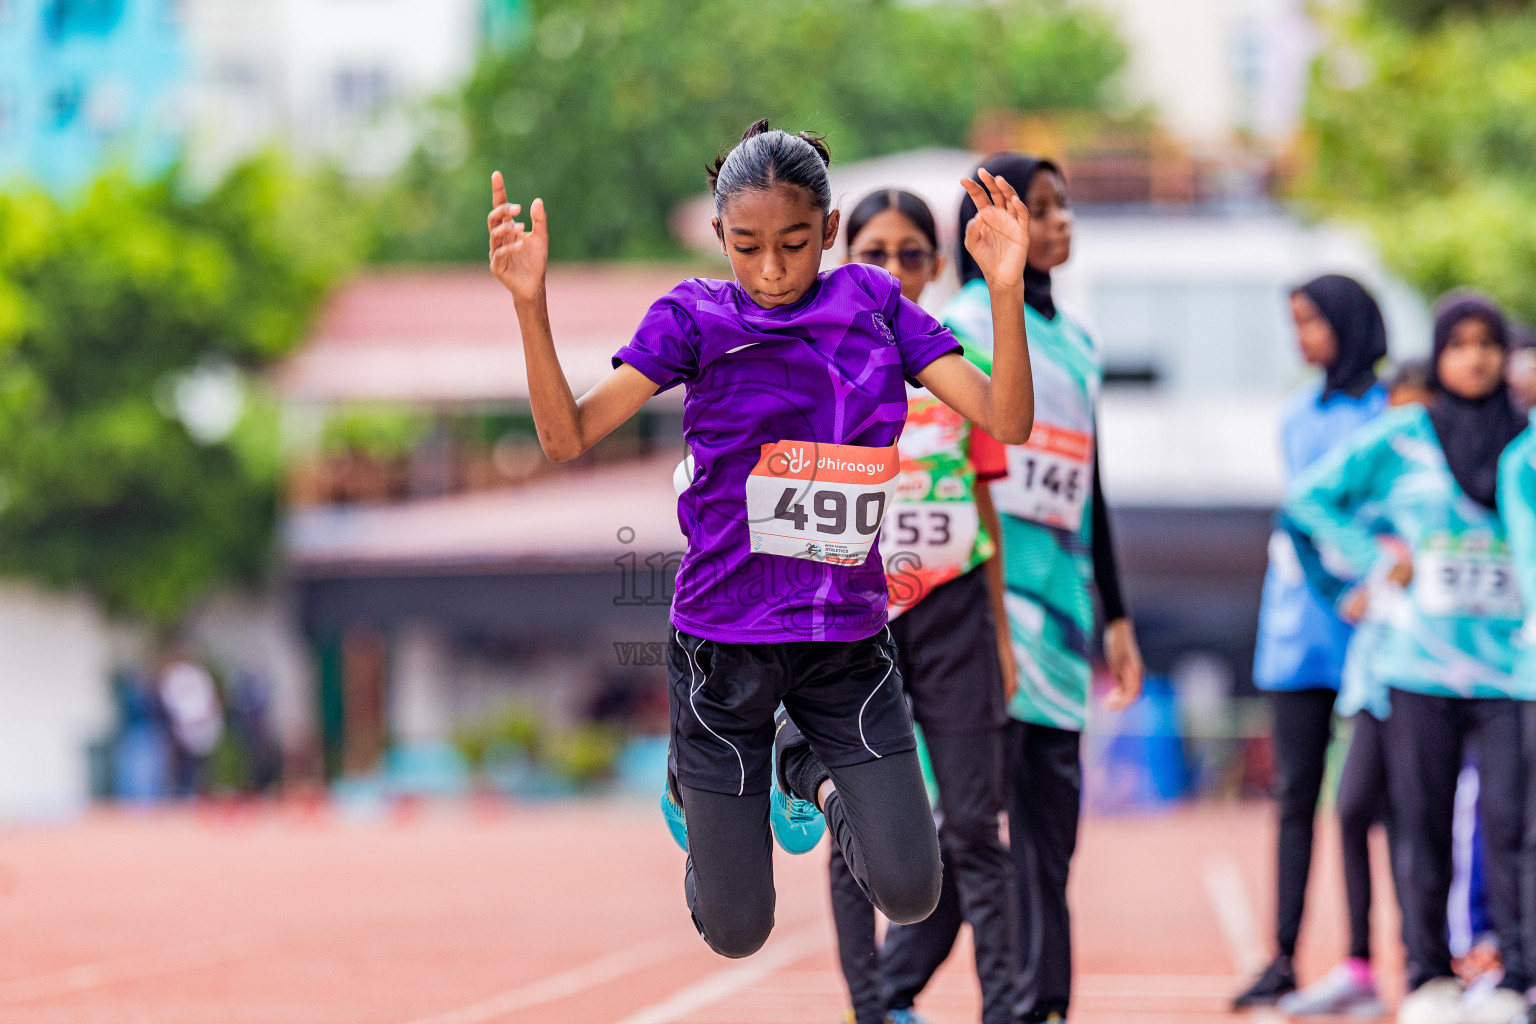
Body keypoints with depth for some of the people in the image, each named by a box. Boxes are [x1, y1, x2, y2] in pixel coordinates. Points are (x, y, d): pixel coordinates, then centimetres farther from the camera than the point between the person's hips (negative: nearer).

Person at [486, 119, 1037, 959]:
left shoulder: (873, 305, 0)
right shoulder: (696, 318, -4)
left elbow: (1007, 421, -8)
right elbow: (567, 435, -12)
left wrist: (1005, 288, -23)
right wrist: (530, 302, -25)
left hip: (846, 637, 2)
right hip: (724, 637, -2)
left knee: (909, 894, -4)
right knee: (735, 933, 4)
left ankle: (808, 764, 25)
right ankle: (696, 776, 36)